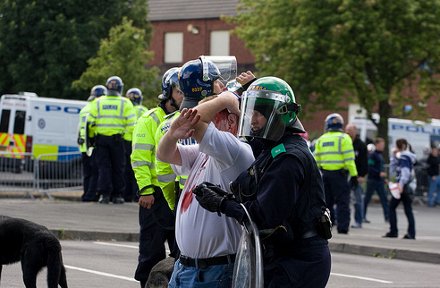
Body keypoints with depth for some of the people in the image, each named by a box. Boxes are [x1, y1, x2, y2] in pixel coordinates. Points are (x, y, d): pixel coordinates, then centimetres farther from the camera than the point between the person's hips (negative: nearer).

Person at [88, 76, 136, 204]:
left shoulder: (98, 102, 5)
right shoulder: (125, 103, 0)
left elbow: (91, 122, 2)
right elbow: (131, 123, -7)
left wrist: (93, 136, 12)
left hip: (101, 138, 1)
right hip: (117, 139, -1)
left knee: (103, 166, 5)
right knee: (118, 167, 7)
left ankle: (104, 194, -3)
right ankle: (117, 195, 9)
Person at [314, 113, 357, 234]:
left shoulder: (321, 139, 10)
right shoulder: (344, 138, -3)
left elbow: (316, 160, 10)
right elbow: (349, 159, -9)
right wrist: (353, 175, -8)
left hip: (325, 173, 4)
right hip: (339, 174, -4)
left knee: (327, 201, 11)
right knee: (342, 201, -2)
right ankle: (342, 226, -8)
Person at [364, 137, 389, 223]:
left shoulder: (380, 155, 14)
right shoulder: (372, 154, -11)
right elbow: (369, 168, -17)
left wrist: (384, 178, 17)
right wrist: (379, 173, -23)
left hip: (380, 181, 8)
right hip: (372, 180, -8)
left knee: (384, 199, 0)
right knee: (367, 198, 3)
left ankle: (387, 217, -3)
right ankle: (363, 216, 11)